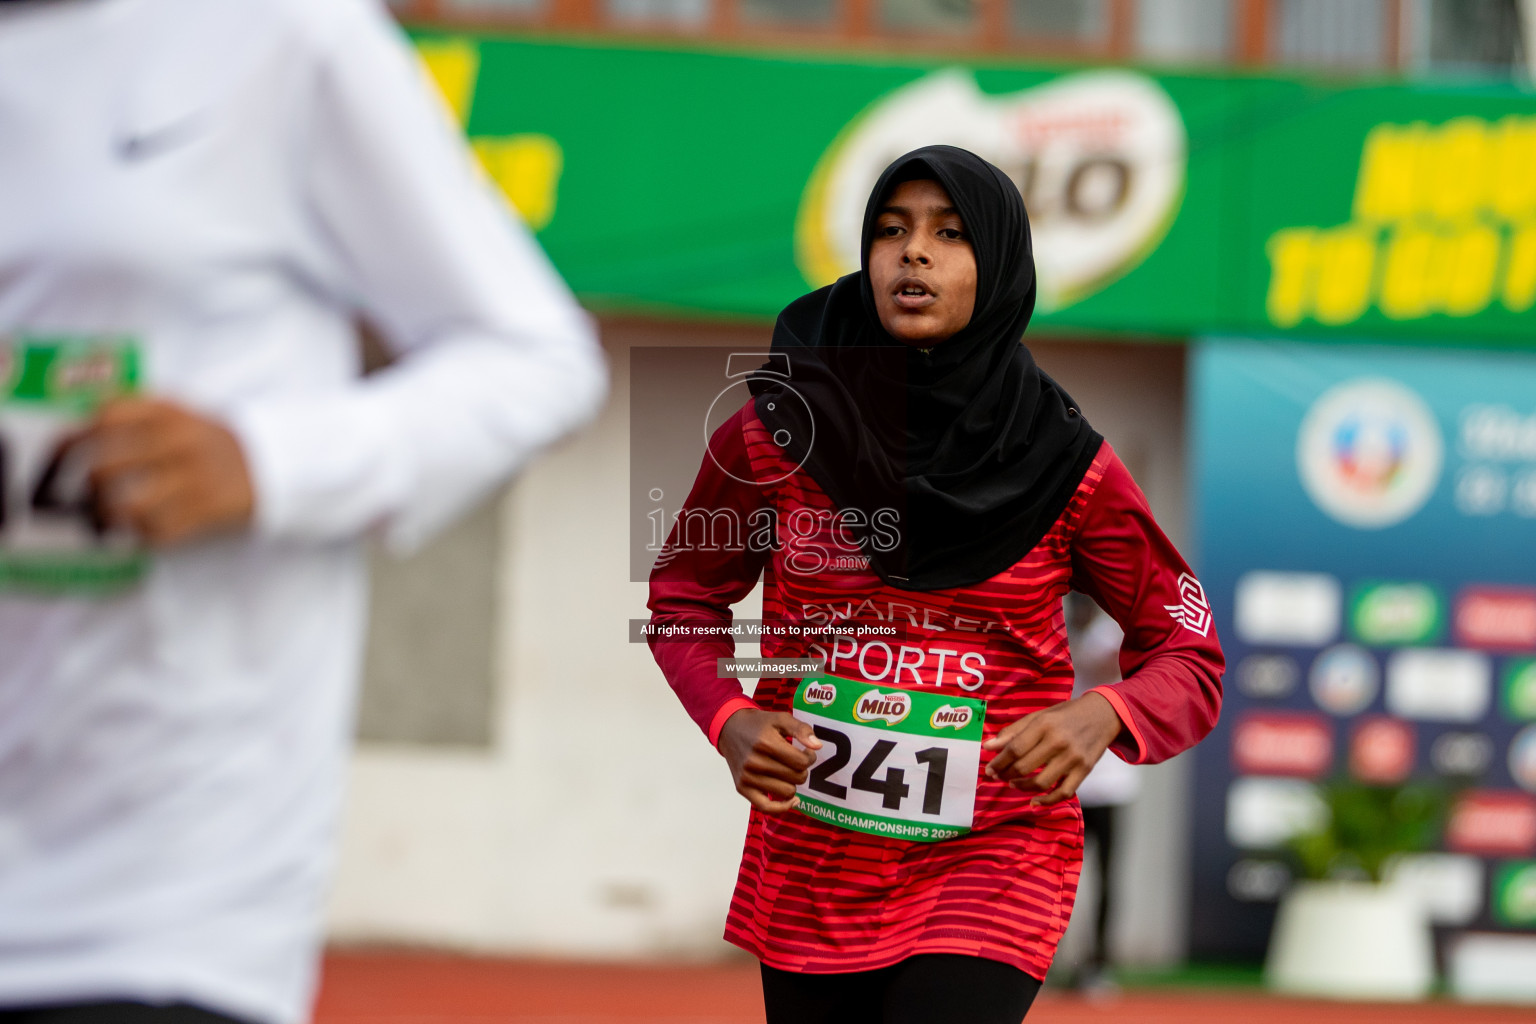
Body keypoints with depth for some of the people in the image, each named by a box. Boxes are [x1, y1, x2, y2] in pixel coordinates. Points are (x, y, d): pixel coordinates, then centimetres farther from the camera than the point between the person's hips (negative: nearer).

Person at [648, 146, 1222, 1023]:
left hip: (995, 859, -2)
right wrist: (730, 721, -8)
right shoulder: (776, 431, -4)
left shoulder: (1065, 466, -6)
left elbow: (1189, 656, 2)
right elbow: (683, 597, 11)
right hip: (809, 867, 2)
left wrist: (1103, 717, -20)